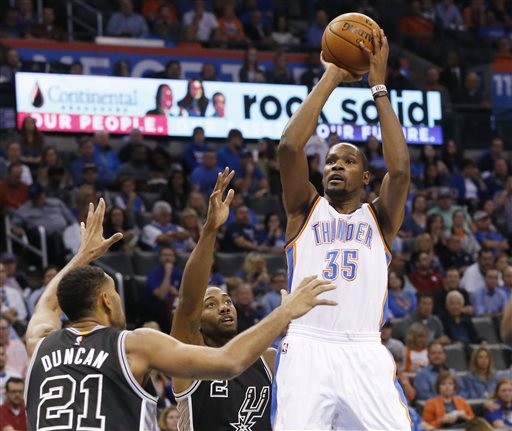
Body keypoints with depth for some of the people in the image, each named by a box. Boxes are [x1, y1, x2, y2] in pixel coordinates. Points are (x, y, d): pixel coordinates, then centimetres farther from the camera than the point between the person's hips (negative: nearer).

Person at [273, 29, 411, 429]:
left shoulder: (379, 218, 17)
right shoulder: (306, 210, 16)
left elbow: (400, 169, -3)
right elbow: (290, 146, -1)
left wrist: (379, 86, 2)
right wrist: (331, 77, 4)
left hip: (365, 353, 1)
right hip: (307, 348, -1)